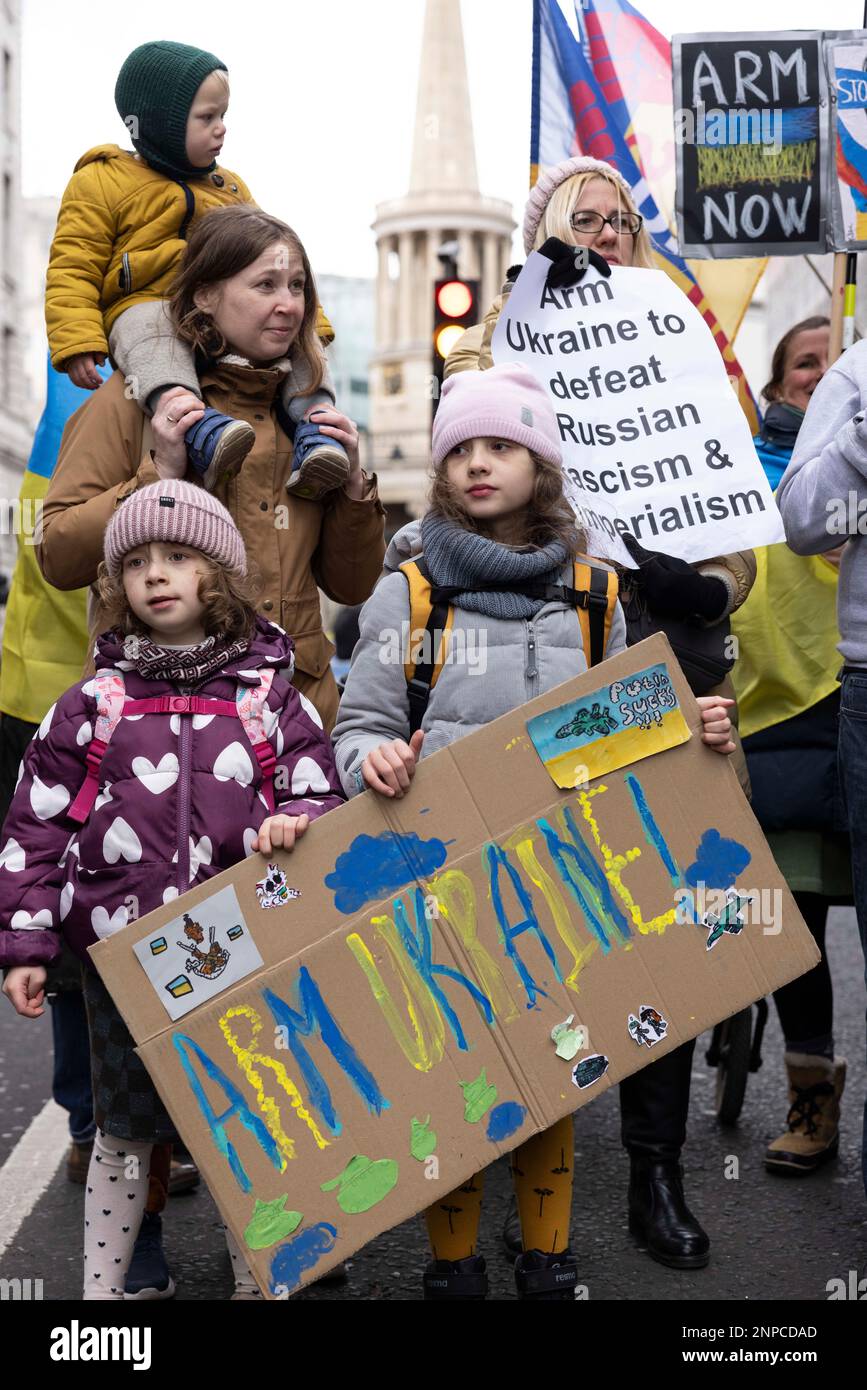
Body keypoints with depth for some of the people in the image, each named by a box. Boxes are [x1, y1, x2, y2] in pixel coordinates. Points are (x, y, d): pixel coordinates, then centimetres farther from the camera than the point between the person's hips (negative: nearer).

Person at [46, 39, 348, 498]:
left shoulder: (230, 188, 25)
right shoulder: (101, 184, 6)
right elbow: (73, 268, 0)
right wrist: (77, 341, -16)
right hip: (145, 305, -5)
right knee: (149, 331, -40)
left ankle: (313, 423, -33)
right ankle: (195, 424, -61)